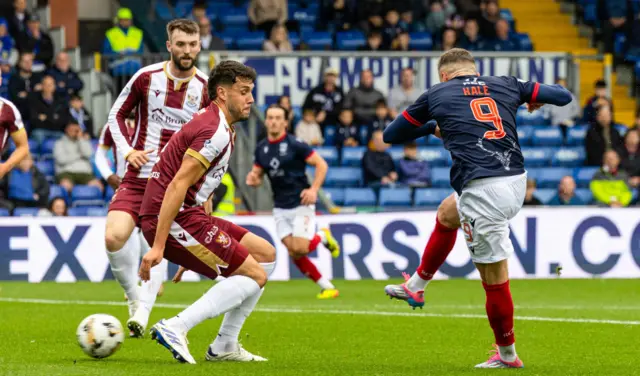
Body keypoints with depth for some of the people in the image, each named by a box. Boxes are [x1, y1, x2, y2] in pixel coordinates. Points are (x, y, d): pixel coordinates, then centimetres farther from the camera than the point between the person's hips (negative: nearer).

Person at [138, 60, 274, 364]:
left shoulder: (216, 125, 19)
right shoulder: (216, 132, -15)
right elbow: (177, 186, -22)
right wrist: (158, 246, -26)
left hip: (188, 215, 10)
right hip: (171, 220, -10)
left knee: (265, 254, 13)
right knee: (254, 275, -10)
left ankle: (225, 346, 12)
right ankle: (175, 328, -16)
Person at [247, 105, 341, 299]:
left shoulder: (294, 144, -11)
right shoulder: (261, 149, 6)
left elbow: (321, 164, -9)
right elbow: (257, 176, 14)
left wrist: (313, 190, -19)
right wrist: (252, 179, -10)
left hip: (301, 204, -5)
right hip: (280, 208, 5)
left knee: (300, 249, -17)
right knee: (293, 253, -4)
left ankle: (323, 237, 16)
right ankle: (327, 287, 8)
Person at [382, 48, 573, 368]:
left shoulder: (437, 94, 9)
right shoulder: (505, 85, 14)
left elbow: (390, 135, 20)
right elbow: (563, 96, 16)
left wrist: (433, 127, 37)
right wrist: (535, 100, 38)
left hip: (482, 190, -6)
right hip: (516, 183, 6)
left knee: (494, 278, 5)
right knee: (446, 213, 33)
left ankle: (507, 356, 15)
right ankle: (415, 288, 46)